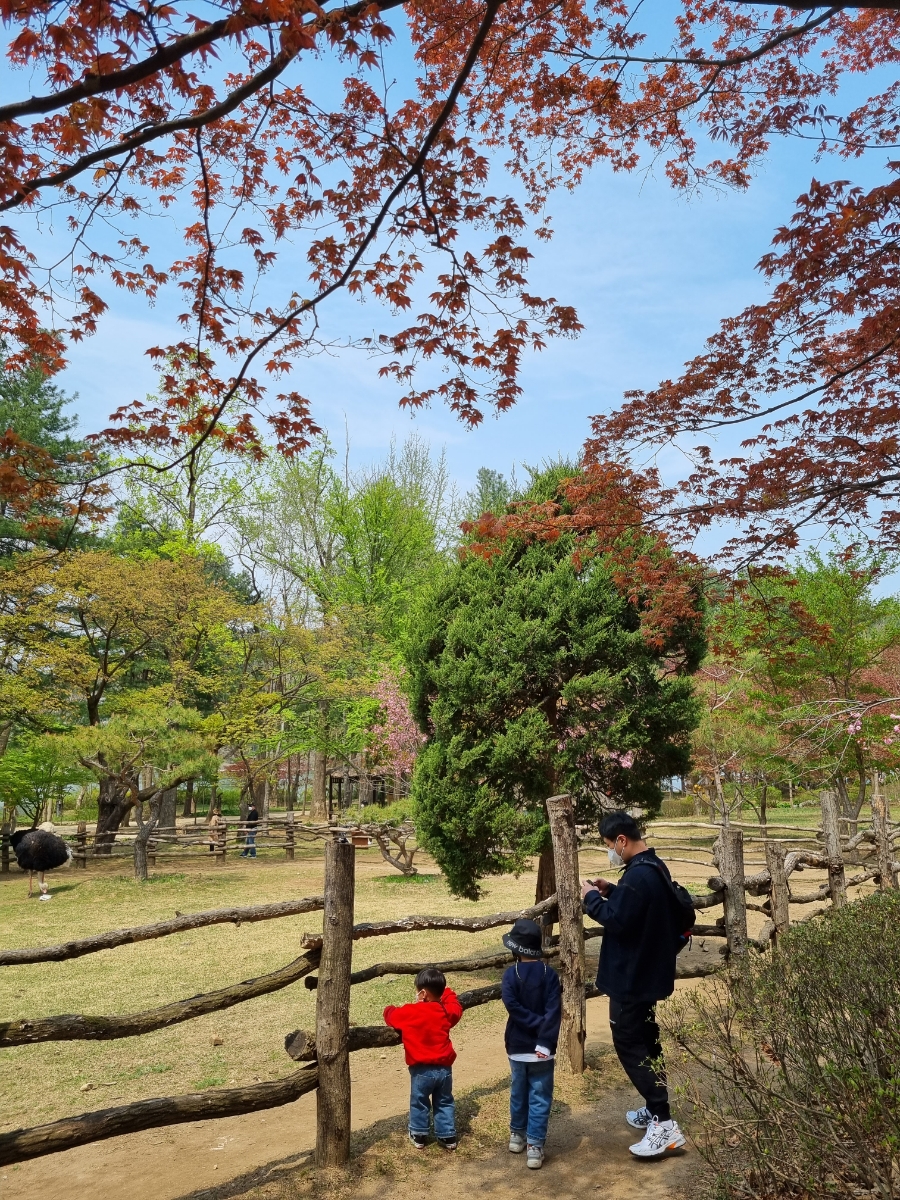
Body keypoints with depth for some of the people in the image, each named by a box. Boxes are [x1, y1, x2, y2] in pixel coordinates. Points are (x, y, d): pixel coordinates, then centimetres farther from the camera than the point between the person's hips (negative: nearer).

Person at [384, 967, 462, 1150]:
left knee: (419, 1103, 17)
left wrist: (390, 1008, 20)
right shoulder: (447, 1011, -3)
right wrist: (446, 992, 25)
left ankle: (419, 1136, 27)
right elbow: (456, 1008, 21)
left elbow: (390, 1015, 0)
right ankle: (448, 1137, 24)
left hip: (422, 1070, -4)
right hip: (444, 1068, 4)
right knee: (444, 1103, 19)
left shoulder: (410, 1012, -16)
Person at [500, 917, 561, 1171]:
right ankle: (534, 1146, 3)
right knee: (540, 1097, 6)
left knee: (518, 1091, 19)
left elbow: (512, 1005, -21)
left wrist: (536, 1023, -15)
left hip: (517, 1046, 1)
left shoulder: (511, 974, -8)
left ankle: (517, 1135, 33)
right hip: (541, 1047, -1)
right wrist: (545, 1041, -20)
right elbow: (553, 1011, -16)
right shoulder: (550, 974, -6)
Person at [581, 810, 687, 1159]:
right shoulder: (654, 867, 6)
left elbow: (617, 921, -27)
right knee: (645, 1039, 20)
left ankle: (664, 1125, -2)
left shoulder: (638, 875, -27)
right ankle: (655, 1110, 31)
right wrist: (611, 891, 7)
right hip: (648, 971, 10)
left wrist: (592, 898, -13)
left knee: (629, 1045, -2)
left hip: (632, 976, -10)